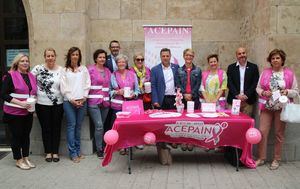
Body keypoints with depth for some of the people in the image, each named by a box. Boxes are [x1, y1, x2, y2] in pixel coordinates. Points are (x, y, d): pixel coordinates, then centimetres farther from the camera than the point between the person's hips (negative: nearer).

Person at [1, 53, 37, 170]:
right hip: (14, 112, -5)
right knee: (16, 136, 5)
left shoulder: (32, 76, 10)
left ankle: (26, 158, 24)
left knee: (26, 135, 12)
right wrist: (20, 103, -21)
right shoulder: (10, 76, -8)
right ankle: (19, 160, 17)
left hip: (28, 112, 5)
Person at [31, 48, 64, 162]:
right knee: (46, 128, 8)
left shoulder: (61, 70, 2)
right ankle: (48, 152, 21)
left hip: (58, 104, 1)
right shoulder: (38, 69, -4)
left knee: (56, 128, 8)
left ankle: (55, 152, 20)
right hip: (42, 104, -1)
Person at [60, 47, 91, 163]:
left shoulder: (84, 69, 12)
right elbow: (63, 88, 0)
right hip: (69, 101, -2)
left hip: (82, 101, 2)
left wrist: (83, 98, -4)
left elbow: (87, 85, 7)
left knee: (78, 126, 7)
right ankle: (73, 153, 2)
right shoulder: (65, 71, 6)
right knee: (71, 125, -3)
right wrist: (72, 100, -8)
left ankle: (78, 150, 17)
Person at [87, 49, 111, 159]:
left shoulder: (107, 71, 14)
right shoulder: (90, 70, -2)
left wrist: (108, 98, 12)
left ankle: (101, 146, 22)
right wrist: (87, 97, -6)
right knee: (99, 126, -10)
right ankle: (99, 150, 2)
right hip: (94, 102, -5)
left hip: (105, 102, 5)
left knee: (101, 126, 9)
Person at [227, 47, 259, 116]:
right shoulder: (231, 67, 8)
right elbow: (229, 83, 0)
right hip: (233, 100, 0)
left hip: (248, 101, 0)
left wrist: (246, 95, -12)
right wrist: (237, 95, -12)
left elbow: (255, 83, 0)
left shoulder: (253, 67, 7)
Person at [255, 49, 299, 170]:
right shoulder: (265, 72, 6)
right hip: (266, 107, 1)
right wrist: (263, 92, -11)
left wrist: (287, 92, -16)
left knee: (279, 134, 7)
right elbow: (258, 88, 9)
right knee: (262, 132, -1)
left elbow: (295, 91, 4)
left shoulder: (289, 74, 1)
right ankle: (261, 158, 13)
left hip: (282, 108, -1)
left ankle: (276, 159, 20)